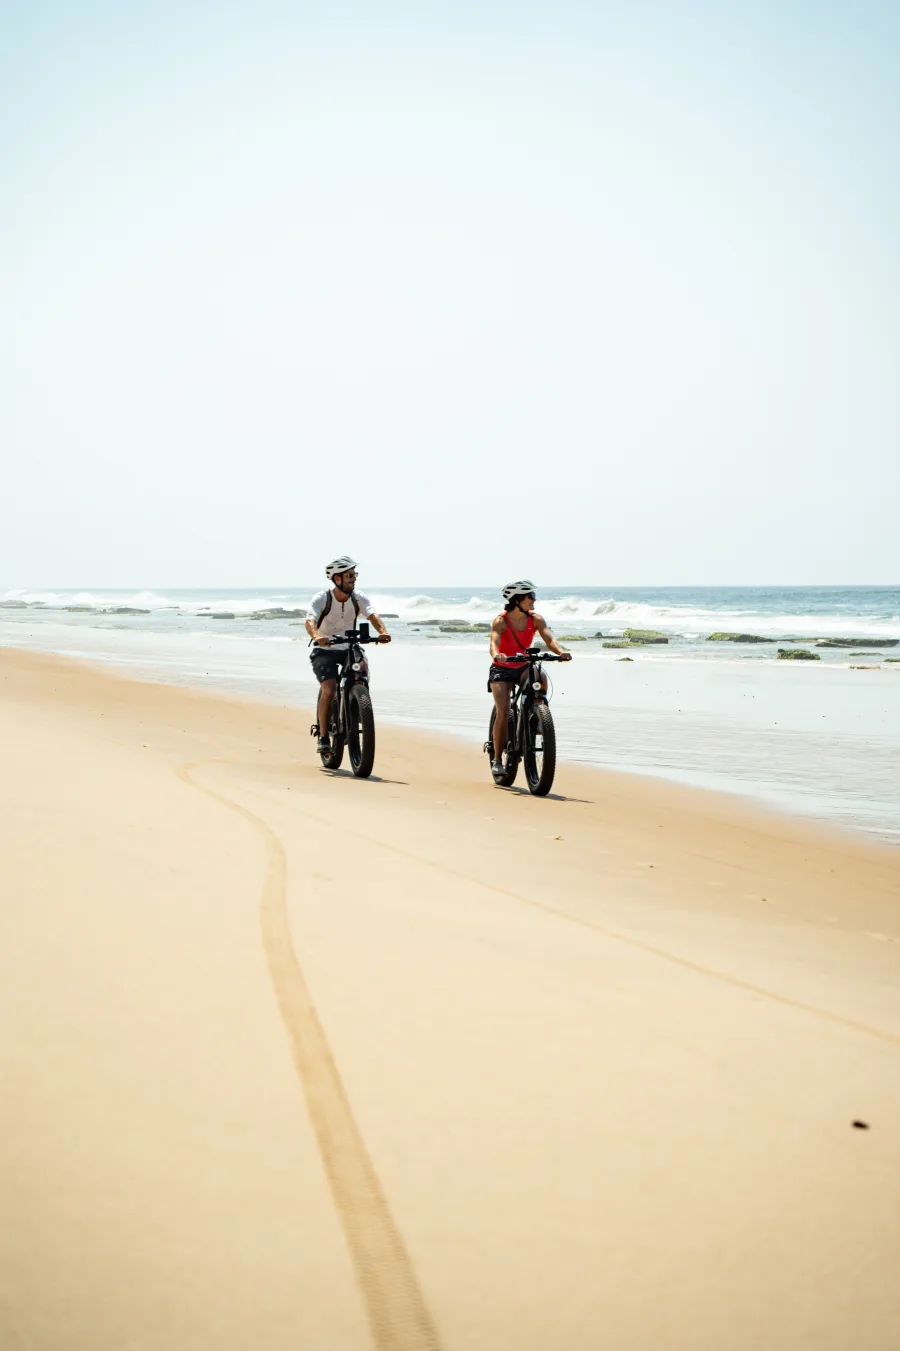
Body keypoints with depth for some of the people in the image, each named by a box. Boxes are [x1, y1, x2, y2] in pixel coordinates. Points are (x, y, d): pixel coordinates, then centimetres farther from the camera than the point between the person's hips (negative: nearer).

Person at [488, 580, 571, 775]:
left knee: (541, 678, -33)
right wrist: (497, 655, -57)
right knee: (503, 712, -16)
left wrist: (560, 652, -43)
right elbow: (494, 643, -33)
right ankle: (497, 759, -5)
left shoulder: (536, 619, -9)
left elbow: (549, 638, -22)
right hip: (501, 669, -3)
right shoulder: (500, 621, -18)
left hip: (523, 667, 3)